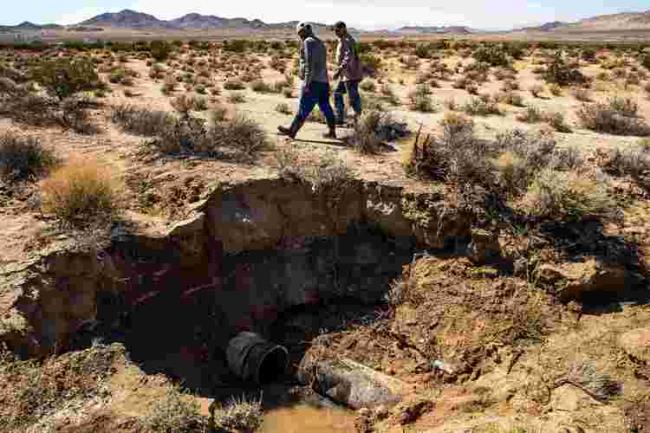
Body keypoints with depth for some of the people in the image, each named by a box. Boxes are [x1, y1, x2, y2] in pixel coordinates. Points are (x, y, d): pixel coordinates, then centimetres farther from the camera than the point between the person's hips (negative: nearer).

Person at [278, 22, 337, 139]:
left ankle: (292, 131, 1)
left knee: (304, 108, -5)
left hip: (313, 81, -9)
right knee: (325, 107, 10)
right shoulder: (320, 43, 19)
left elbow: (309, 63, -18)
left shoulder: (308, 42, -8)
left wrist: (307, 82, -19)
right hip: (323, 81, 9)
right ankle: (332, 131, 12)